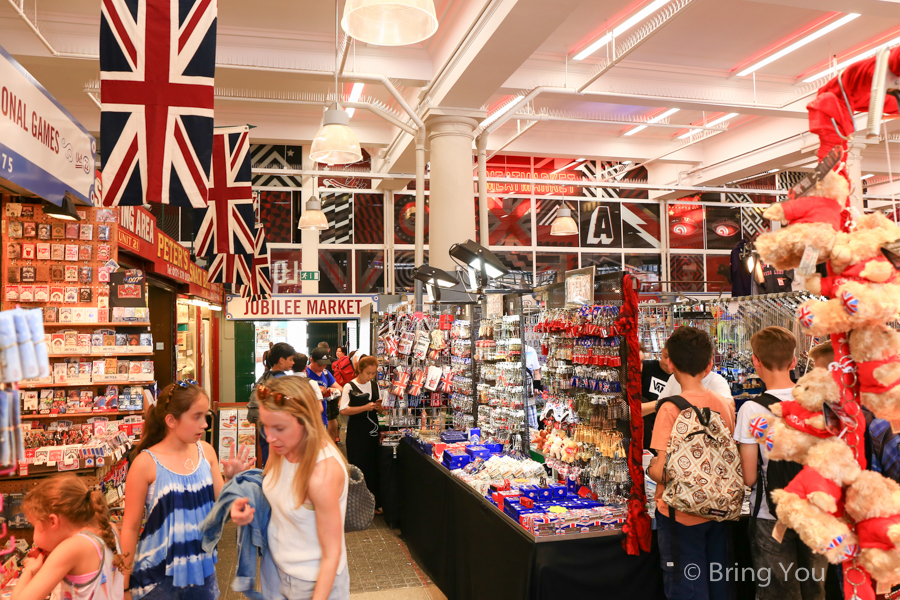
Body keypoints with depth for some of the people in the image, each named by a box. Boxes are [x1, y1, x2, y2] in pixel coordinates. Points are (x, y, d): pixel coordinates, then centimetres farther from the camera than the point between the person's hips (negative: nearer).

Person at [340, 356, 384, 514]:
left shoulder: (374, 385, 8)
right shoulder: (350, 387, -8)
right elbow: (343, 410, -15)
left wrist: (378, 407, -9)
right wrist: (365, 407, -22)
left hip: (372, 431, 5)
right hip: (356, 434, -5)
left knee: (373, 467, 7)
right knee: (358, 467, 0)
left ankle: (374, 504, 19)